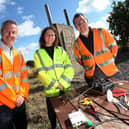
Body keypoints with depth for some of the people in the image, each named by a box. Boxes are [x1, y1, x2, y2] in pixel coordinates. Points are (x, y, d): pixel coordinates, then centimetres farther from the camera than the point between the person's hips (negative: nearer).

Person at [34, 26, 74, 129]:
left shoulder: (61, 50, 8)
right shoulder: (38, 53, 2)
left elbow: (69, 68, 0)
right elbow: (41, 73, -6)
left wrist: (62, 83, -13)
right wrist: (55, 85, -14)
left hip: (66, 89, 2)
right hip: (51, 91, -2)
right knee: (53, 117, 12)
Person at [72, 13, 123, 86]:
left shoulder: (101, 32, -1)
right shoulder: (77, 44, 1)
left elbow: (113, 47, 4)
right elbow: (79, 60, 11)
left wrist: (108, 61, 2)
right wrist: (89, 68, 3)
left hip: (111, 71, 1)